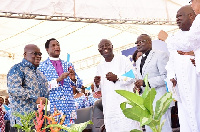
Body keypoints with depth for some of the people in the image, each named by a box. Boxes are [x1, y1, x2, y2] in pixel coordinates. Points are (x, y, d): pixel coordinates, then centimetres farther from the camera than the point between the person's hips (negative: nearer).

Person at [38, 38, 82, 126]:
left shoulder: (68, 65, 16)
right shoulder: (42, 66, 4)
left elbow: (79, 85, 15)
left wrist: (73, 79, -6)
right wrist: (58, 79, -17)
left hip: (69, 106, 4)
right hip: (52, 107, -3)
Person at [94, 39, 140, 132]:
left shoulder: (122, 59, 4)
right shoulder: (100, 66, 17)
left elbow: (133, 76, -4)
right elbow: (98, 89, 21)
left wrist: (117, 77, -17)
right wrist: (97, 84, -2)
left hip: (125, 102, -4)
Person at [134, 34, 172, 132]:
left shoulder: (160, 55, -3)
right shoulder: (138, 61, 22)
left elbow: (166, 76, -13)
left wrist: (145, 82, -18)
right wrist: (138, 87, 4)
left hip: (159, 99, -7)